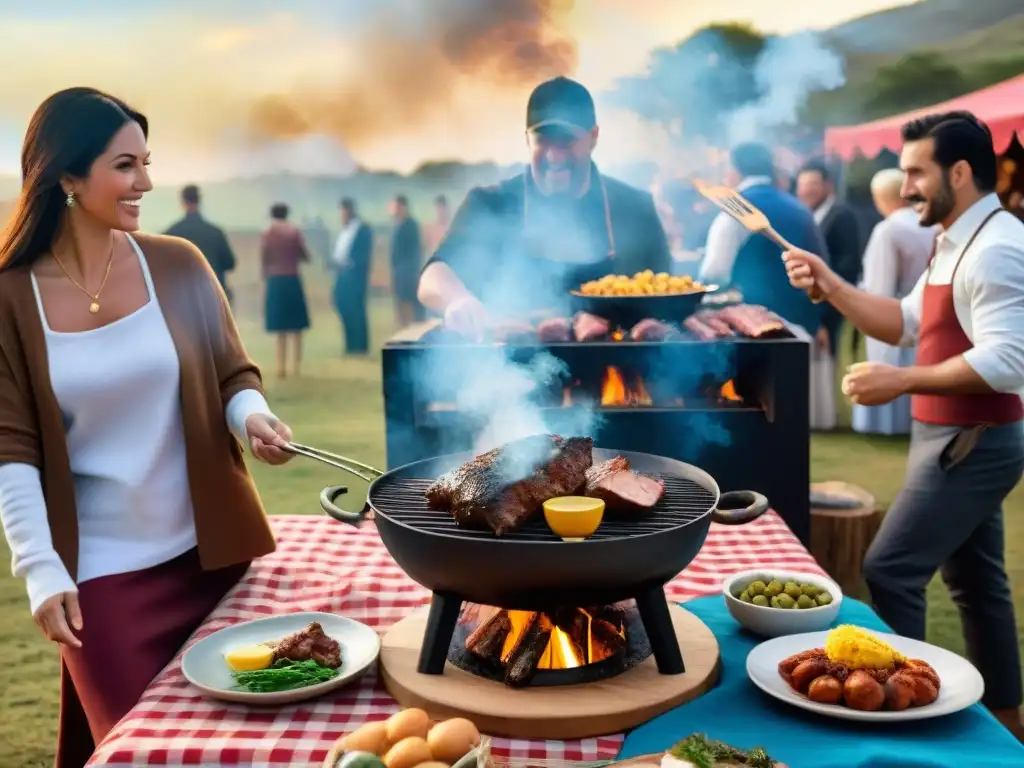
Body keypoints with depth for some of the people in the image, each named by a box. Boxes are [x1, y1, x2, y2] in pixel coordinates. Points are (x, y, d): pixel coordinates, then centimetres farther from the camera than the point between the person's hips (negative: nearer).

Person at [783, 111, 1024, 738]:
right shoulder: (957, 244, 13)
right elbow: (906, 322, 15)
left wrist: (904, 381, -31)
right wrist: (831, 286, 3)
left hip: (971, 442, -10)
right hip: (961, 438, 10)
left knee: (890, 571, -9)